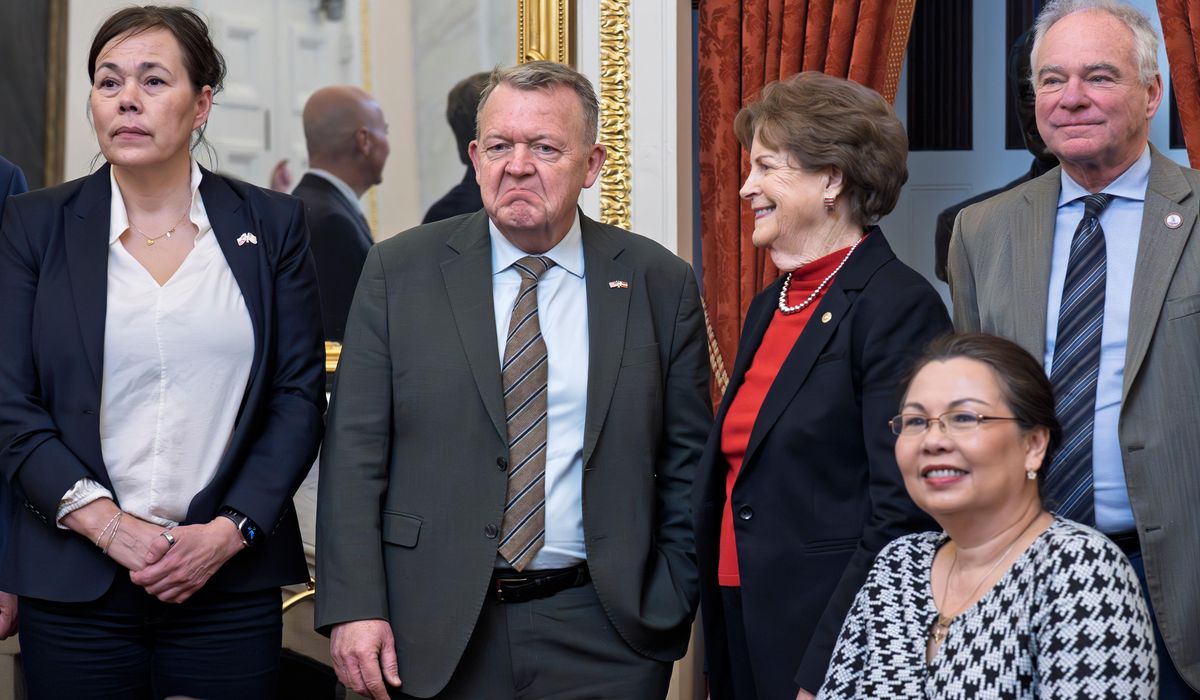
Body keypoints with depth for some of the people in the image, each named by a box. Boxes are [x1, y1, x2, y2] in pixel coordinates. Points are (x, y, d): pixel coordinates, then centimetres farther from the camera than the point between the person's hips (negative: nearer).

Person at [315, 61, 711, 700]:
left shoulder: (660, 284, 3)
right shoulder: (398, 272, 1)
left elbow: (687, 467, 6)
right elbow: (355, 452, -1)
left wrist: (671, 610, 0)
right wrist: (353, 608, -9)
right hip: (437, 638, 0)